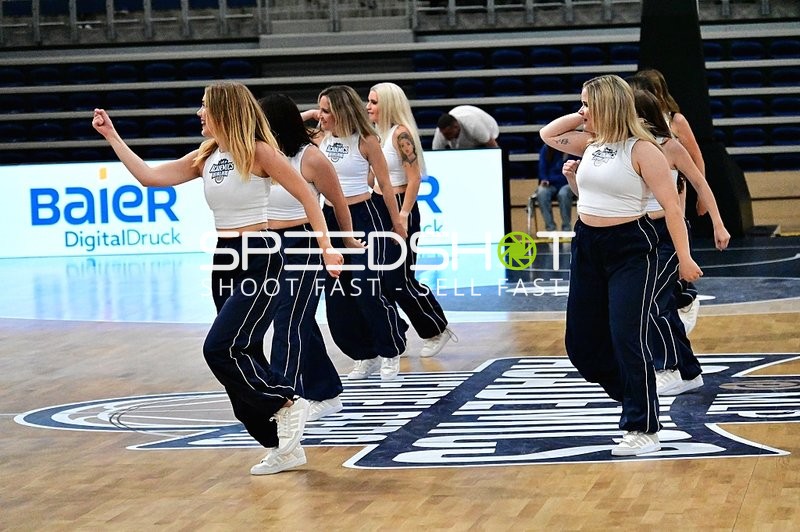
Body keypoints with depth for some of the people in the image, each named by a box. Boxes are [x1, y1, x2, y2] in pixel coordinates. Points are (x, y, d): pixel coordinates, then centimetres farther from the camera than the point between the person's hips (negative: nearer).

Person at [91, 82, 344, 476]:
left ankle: (288, 404, -3)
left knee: (220, 348, -19)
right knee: (242, 356, 7)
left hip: (258, 260, -8)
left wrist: (326, 247, -12)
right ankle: (284, 448, 15)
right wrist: (112, 137, 6)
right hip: (224, 261, 8)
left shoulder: (258, 152, -10)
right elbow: (149, 176, 7)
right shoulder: (205, 158, 9)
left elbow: (306, 195, -8)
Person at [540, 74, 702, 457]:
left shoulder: (642, 150, -14)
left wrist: (684, 258, -17)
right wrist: (582, 117, 9)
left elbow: (671, 205, -14)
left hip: (630, 249, -8)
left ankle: (644, 431, -2)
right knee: (581, 342, 10)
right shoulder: (590, 142, 8)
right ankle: (636, 398, 29)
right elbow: (547, 134, 25)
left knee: (627, 339, -11)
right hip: (587, 247, 8)